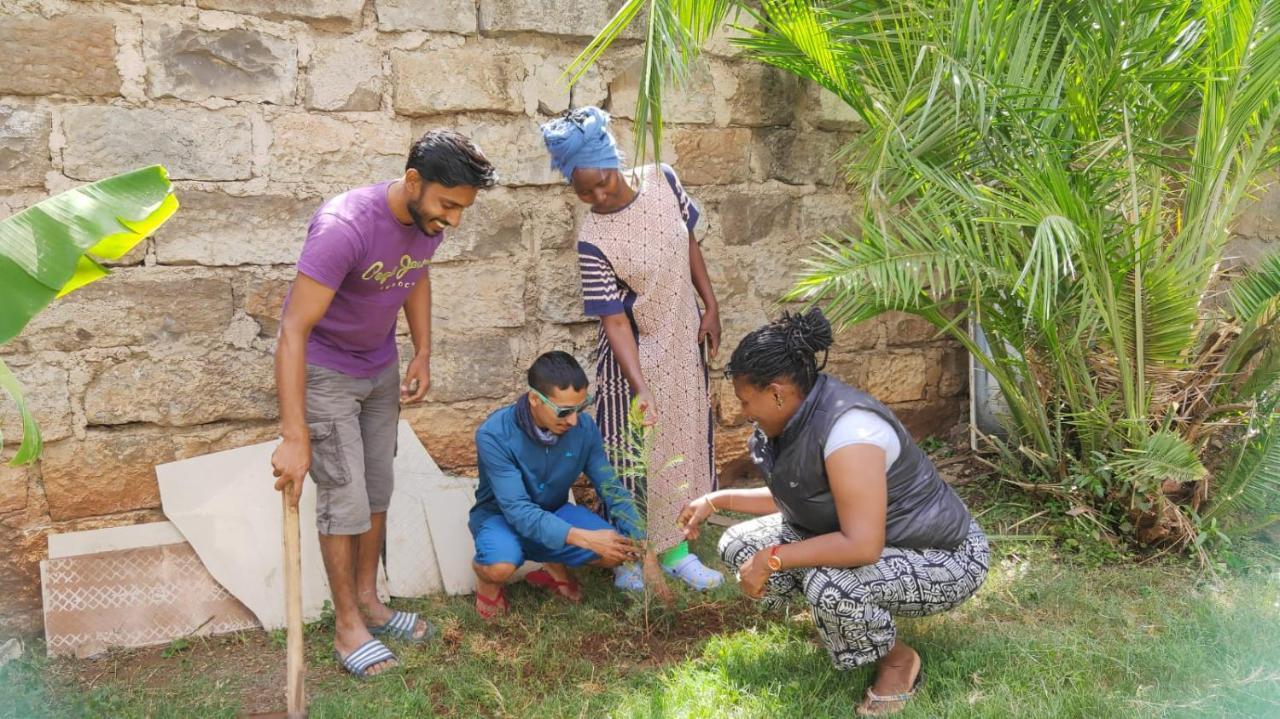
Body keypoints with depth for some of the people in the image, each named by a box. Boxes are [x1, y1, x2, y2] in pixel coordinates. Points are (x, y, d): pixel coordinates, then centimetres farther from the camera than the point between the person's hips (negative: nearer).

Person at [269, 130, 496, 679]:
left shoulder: (430, 220, -12)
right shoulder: (344, 227, -34)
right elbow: (294, 331, -36)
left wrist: (422, 354, 1)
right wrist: (294, 437, -39)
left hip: (381, 367, 7)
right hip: (323, 371, -7)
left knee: (377, 489, 13)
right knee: (345, 497, -4)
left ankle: (367, 599, 29)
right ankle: (347, 625, 11)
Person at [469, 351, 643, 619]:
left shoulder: (584, 428, -17)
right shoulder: (494, 435, -29)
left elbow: (611, 488, -9)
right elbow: (518, 510, -32)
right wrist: (583, 538, -41)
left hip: (554, 514, 4)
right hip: (502, 516, -4)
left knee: (616, 550, -21)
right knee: (502, 565, -37)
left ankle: (555, 565, 10)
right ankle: (485, 574, 1)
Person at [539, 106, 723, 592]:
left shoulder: (662, 180, -11)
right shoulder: (593, 240, -23)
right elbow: (615, 321, -23)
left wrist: (711, 307, 3)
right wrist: (640, 388, -29)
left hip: (684, 339, 5)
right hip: (636, 352, -5)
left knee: (685, 437, 14)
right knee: (634, 449, 5)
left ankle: (674, 546, 30)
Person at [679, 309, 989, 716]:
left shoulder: (847, 430, -33)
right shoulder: (798, 416, -5)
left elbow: (862, 547, -37)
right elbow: (795, 499, 11)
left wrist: (772, 559, -28)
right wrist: (718, 500, 8)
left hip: (941, 560, -9)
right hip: (861, 538, 9)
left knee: (829, 584, -38)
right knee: (740, 545, 0)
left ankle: (899, 660, -6)